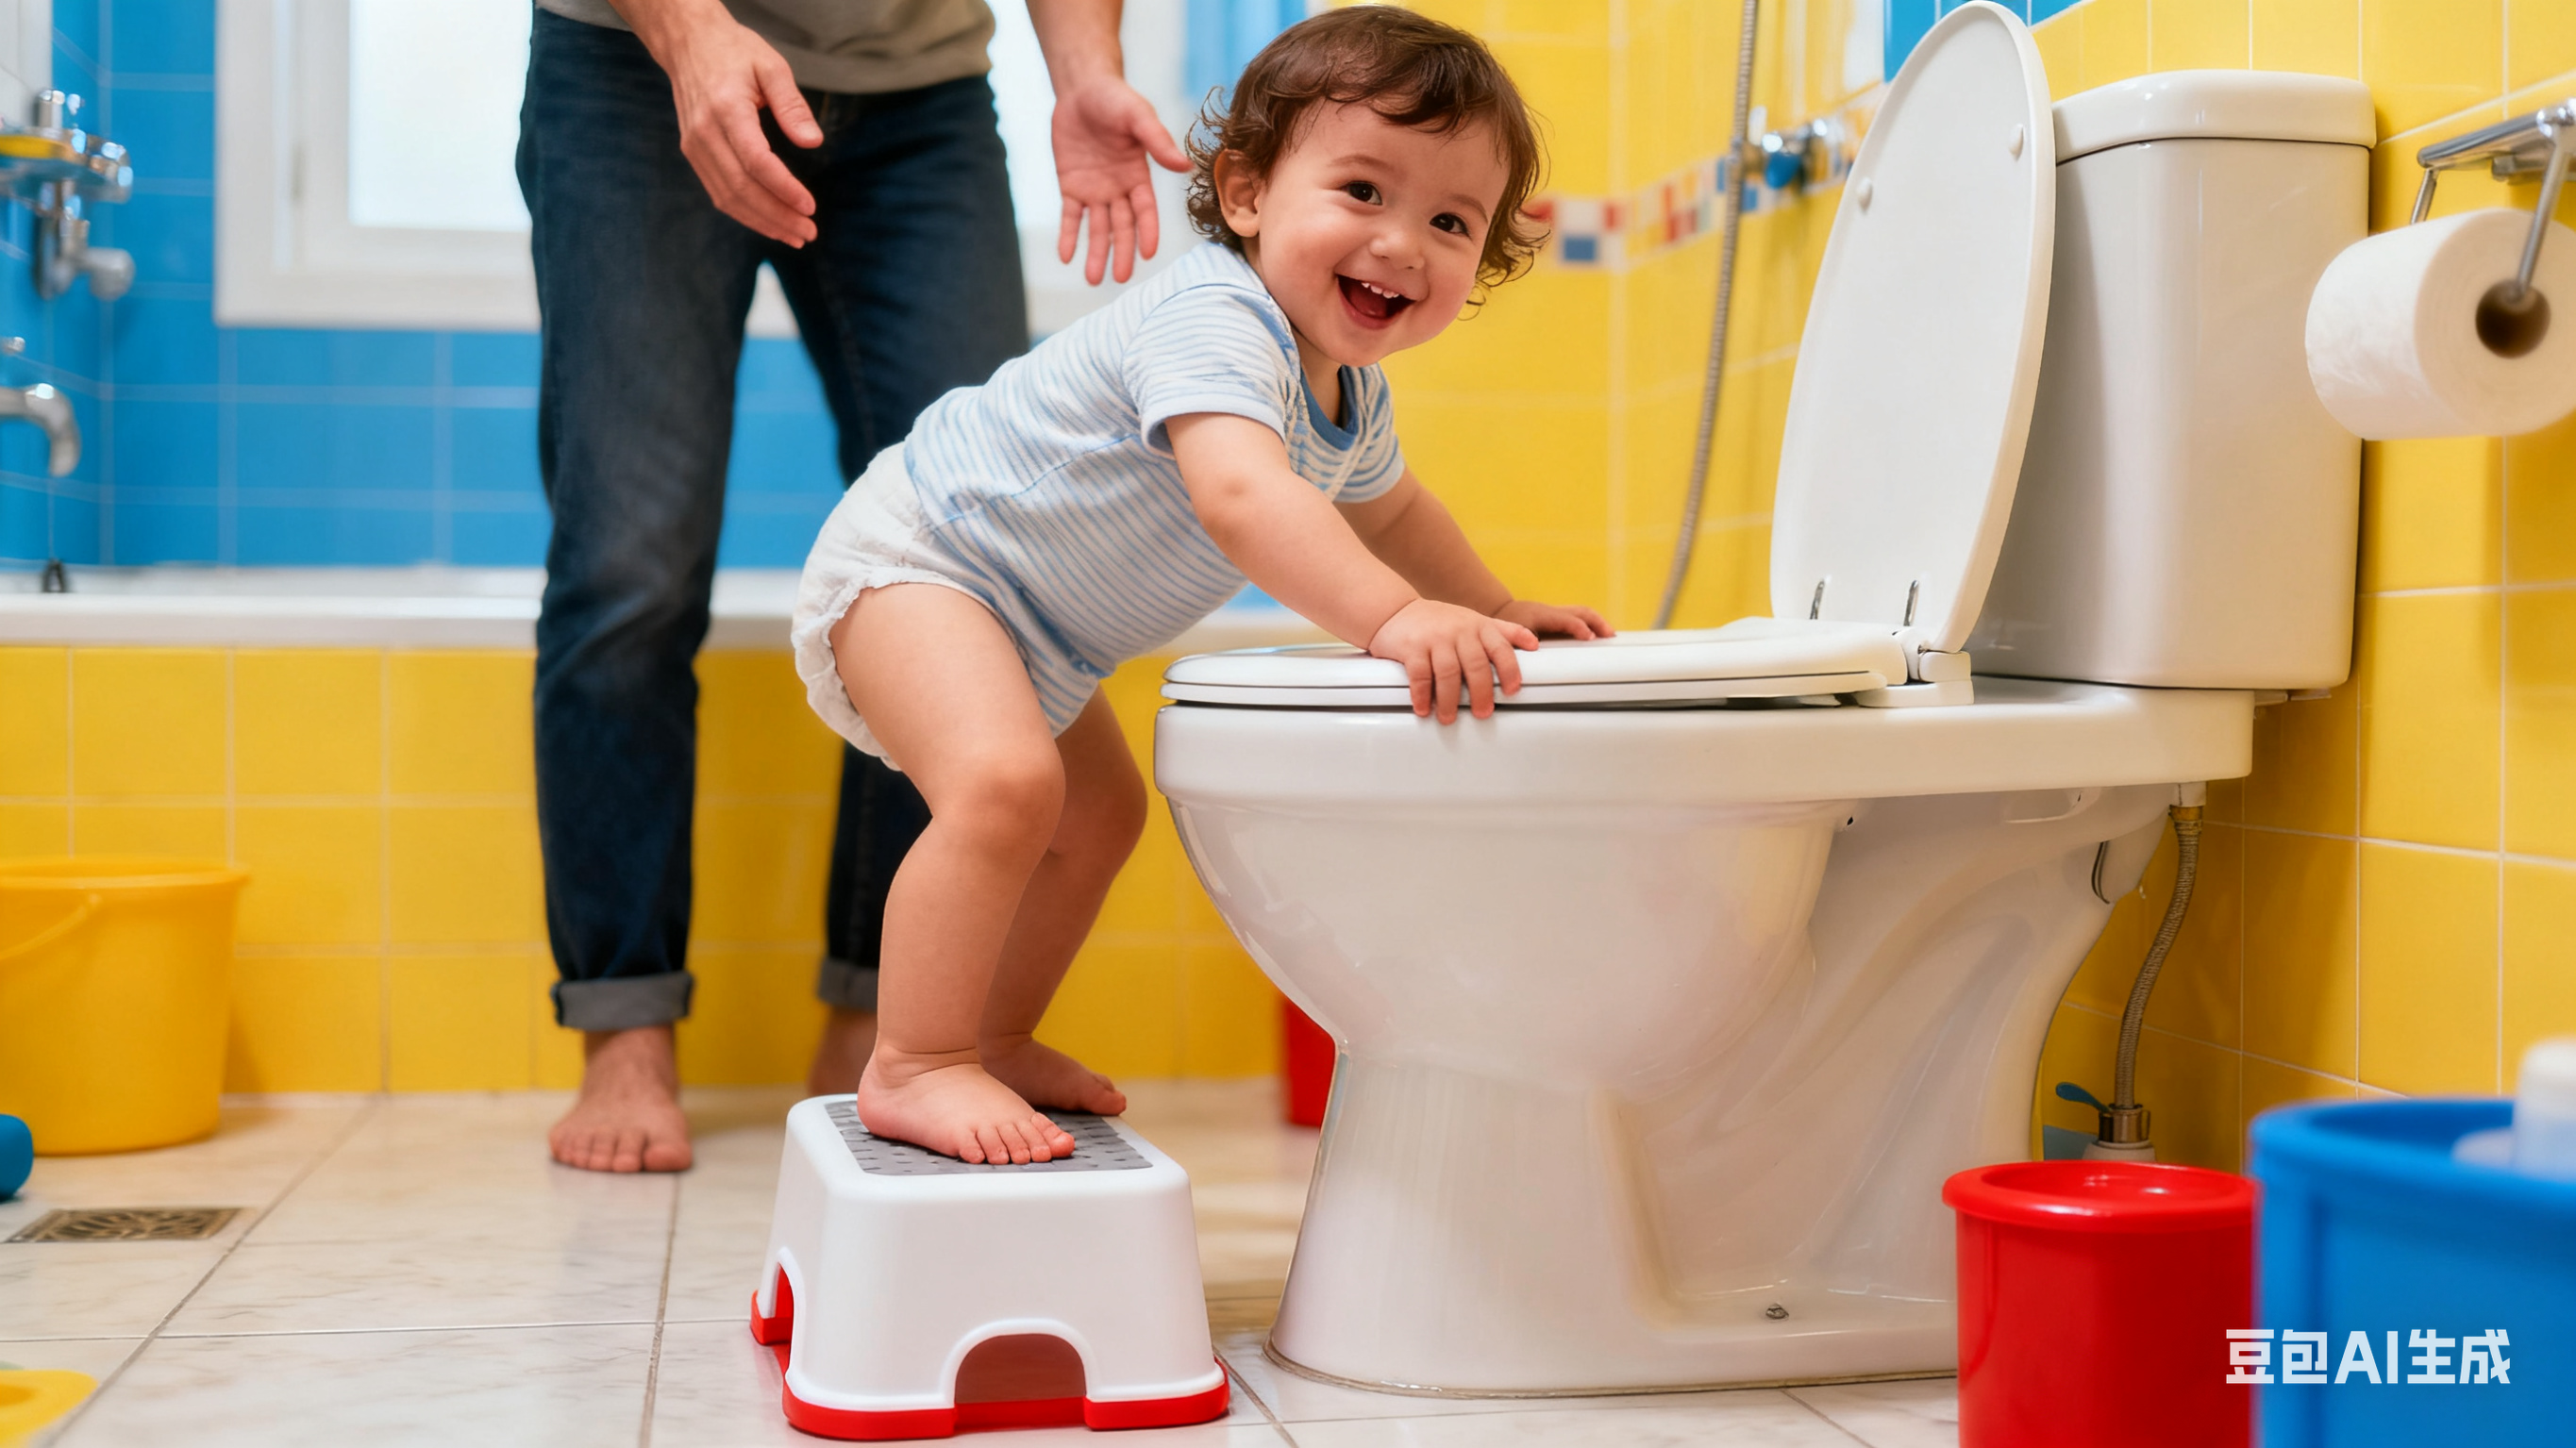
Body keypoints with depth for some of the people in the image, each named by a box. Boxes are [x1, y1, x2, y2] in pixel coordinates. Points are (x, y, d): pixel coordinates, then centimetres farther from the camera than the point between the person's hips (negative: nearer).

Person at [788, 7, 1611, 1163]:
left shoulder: (1349, 393, 4)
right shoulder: (1213, 324, -30)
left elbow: (1387, 509, 27)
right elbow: (1237, 495, -48)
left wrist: (1495, 609, 24)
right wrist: (1394, 619, -57)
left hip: (1034, 640, 10)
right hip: (915, 560, -10)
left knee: (1097, 817, 21)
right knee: (1005, 784, -31)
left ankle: (991, 1041, 36)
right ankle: (915, 1068, -21)